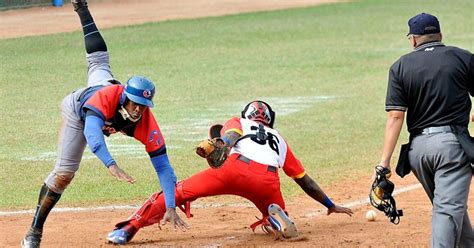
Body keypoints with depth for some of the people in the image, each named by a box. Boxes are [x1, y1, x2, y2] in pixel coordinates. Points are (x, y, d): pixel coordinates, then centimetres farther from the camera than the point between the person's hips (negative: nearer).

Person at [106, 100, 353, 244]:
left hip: (237, 167, -2)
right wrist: (331, 206, 53)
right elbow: (305, 181, 41)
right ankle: (276, 218, -10)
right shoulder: (279, 140, 39)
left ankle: (129, 228, -9)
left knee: (179, 191, 6)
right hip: (268, 181, 3)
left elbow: (229, 137, 4)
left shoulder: (238, 123, 31)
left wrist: (219, 148, -18)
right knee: (280, 224, 27)